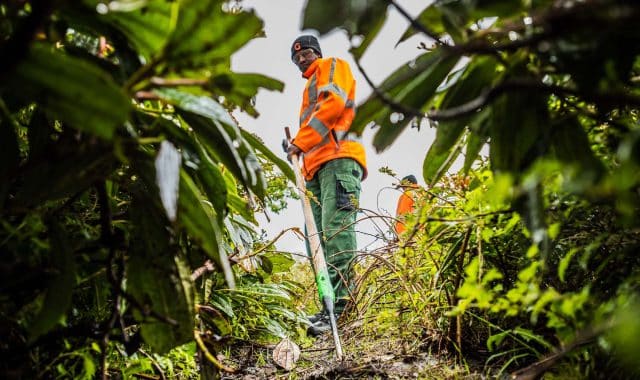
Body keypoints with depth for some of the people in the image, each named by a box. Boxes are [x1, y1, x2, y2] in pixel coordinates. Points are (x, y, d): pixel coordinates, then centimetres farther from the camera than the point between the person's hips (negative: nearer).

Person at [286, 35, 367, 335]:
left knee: (336, 231, -23)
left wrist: (301, 141, -9)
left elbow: (335, 101, -5)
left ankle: (340, 305, -31)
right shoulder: (309, 88, 39)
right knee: (321, 238, -3)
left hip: (338, 156, -9)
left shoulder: (333, 66, 15)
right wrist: (299, 151, 13)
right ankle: (332, 305, -8)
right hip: (316, 168, 9)